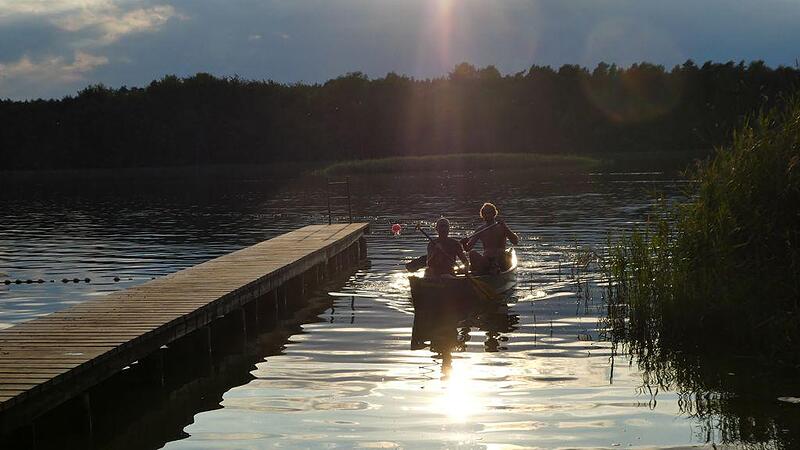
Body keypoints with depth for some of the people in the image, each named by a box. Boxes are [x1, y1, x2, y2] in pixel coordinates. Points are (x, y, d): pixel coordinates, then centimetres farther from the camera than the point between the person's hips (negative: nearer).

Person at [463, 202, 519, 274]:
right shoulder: (481, 230, 16)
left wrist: (505, 228, -15)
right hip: (486, 260, 1)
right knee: (472, 253, -14)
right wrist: (464, 243, -11)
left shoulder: (501, 227, 9)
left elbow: (515, 241, -3)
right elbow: (468, 248, 13)